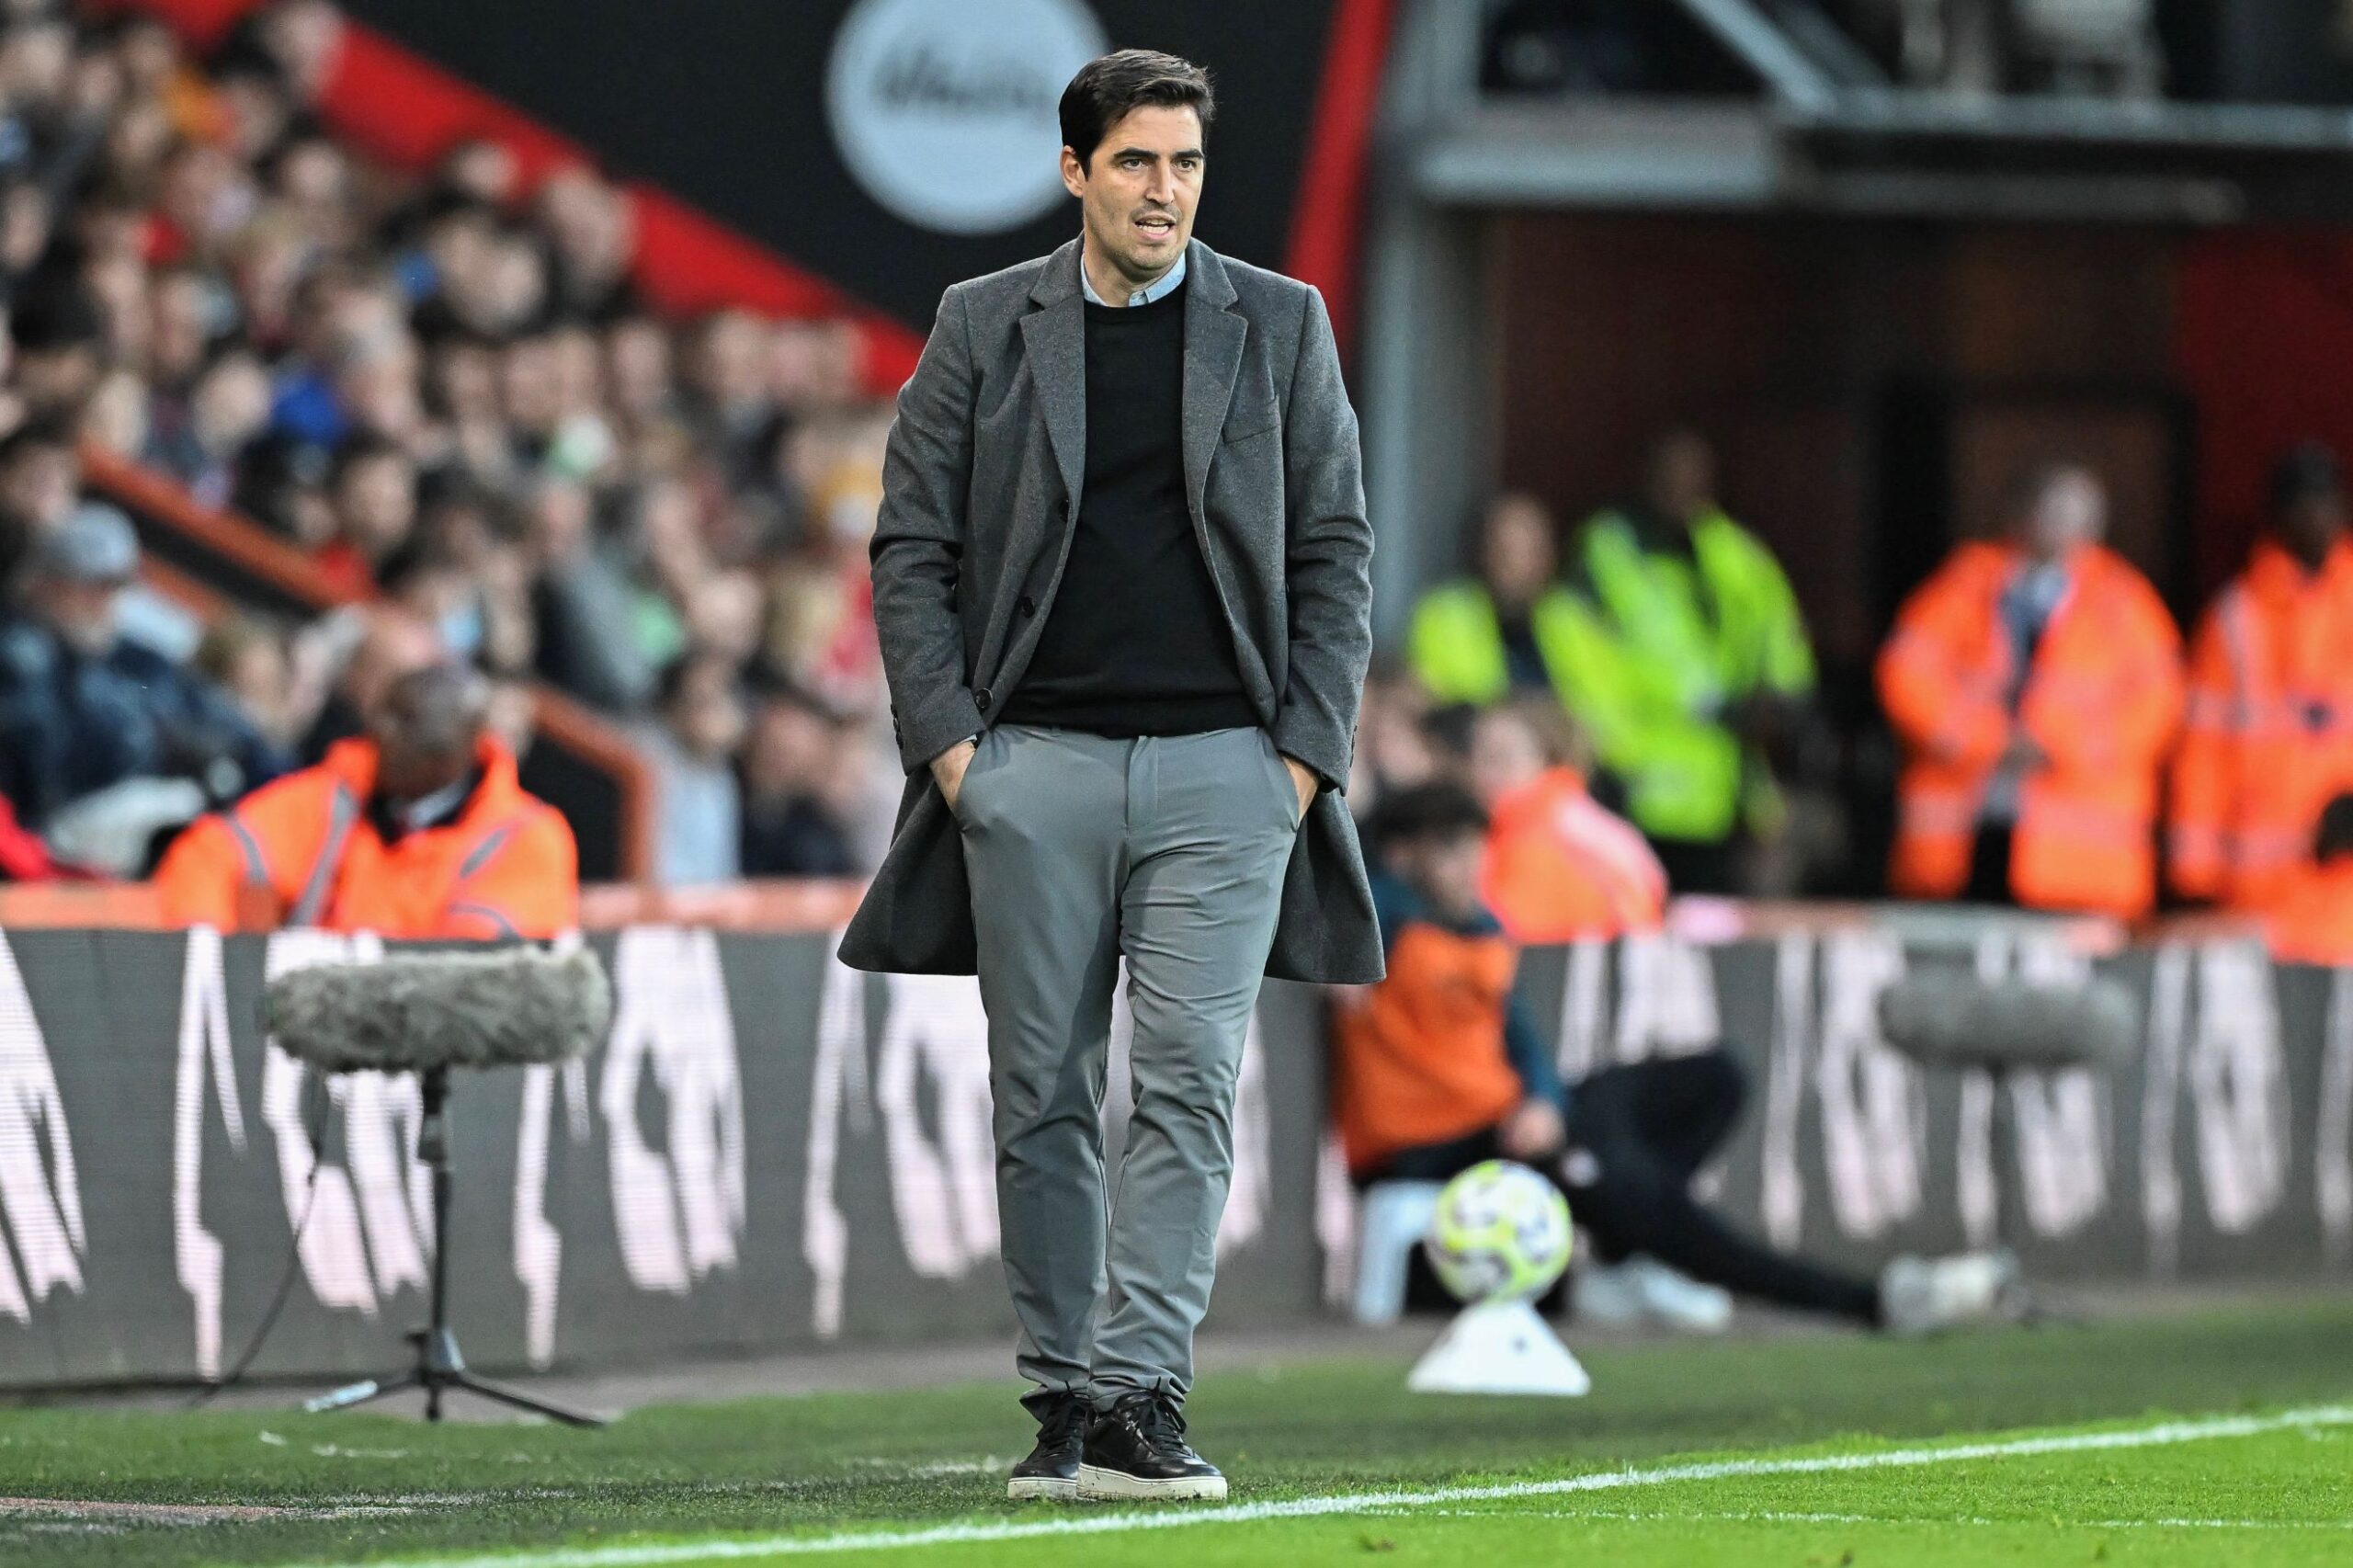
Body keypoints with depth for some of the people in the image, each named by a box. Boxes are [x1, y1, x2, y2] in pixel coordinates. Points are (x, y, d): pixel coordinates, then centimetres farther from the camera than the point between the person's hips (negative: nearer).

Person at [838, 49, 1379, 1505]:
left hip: (1222, 767, 0)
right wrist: (946, 737, -3)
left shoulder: (1279, 326, 8)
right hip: (1033, 766, 0)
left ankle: (1140, 1401, -11)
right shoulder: (983, 329, 6)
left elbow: (1337, 551, 8)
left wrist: (1308, 752, -1)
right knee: (1045, 1098, 3)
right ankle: (1063, 1406, 9)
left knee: (1191, 1084, -9)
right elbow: (912, 548, 7)